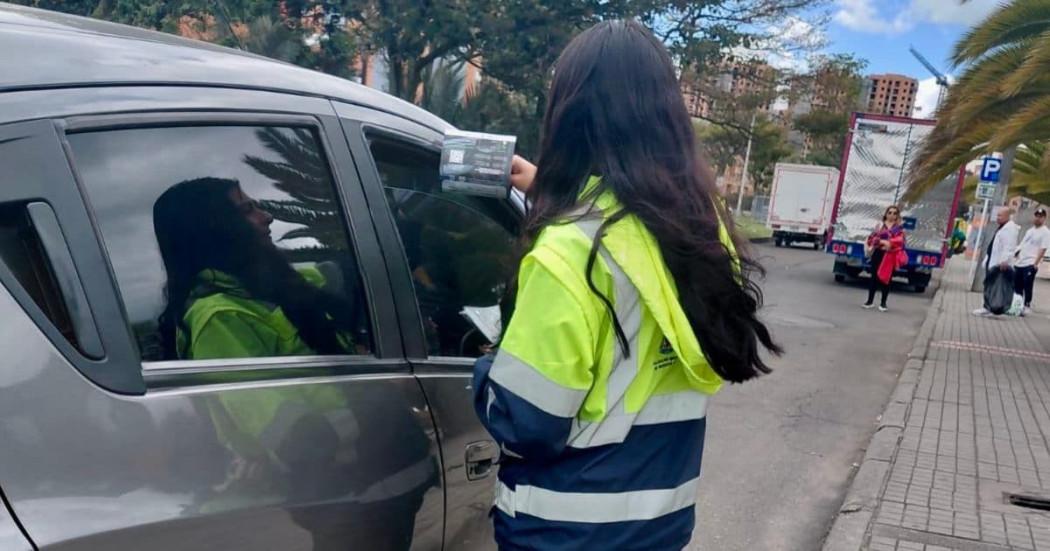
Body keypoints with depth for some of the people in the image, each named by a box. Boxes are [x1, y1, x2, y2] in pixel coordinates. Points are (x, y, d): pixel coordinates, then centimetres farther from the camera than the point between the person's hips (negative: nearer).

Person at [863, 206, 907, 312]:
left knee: (886, 278, 2)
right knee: (874, 276, 3)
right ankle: (870, 301, 11)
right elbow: (872, 238, -4)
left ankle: (883, 303, 10)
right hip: (878, 253, 1)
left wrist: (889, 243, -21)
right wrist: (882, 241, -19)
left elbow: (899, 240, -8)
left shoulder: (899, 228, 5)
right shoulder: (880, 225, 7)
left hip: (891, 256, -1)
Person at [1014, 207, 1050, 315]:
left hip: (1030, 264, -7)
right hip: (1020, 263, 7)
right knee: (1017, 286, 10)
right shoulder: (1030, 230, 18)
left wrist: (1035, 263, -19)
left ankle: (1027, 306, 2)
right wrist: (1017, 257, 12)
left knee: (1028, 287, -6)